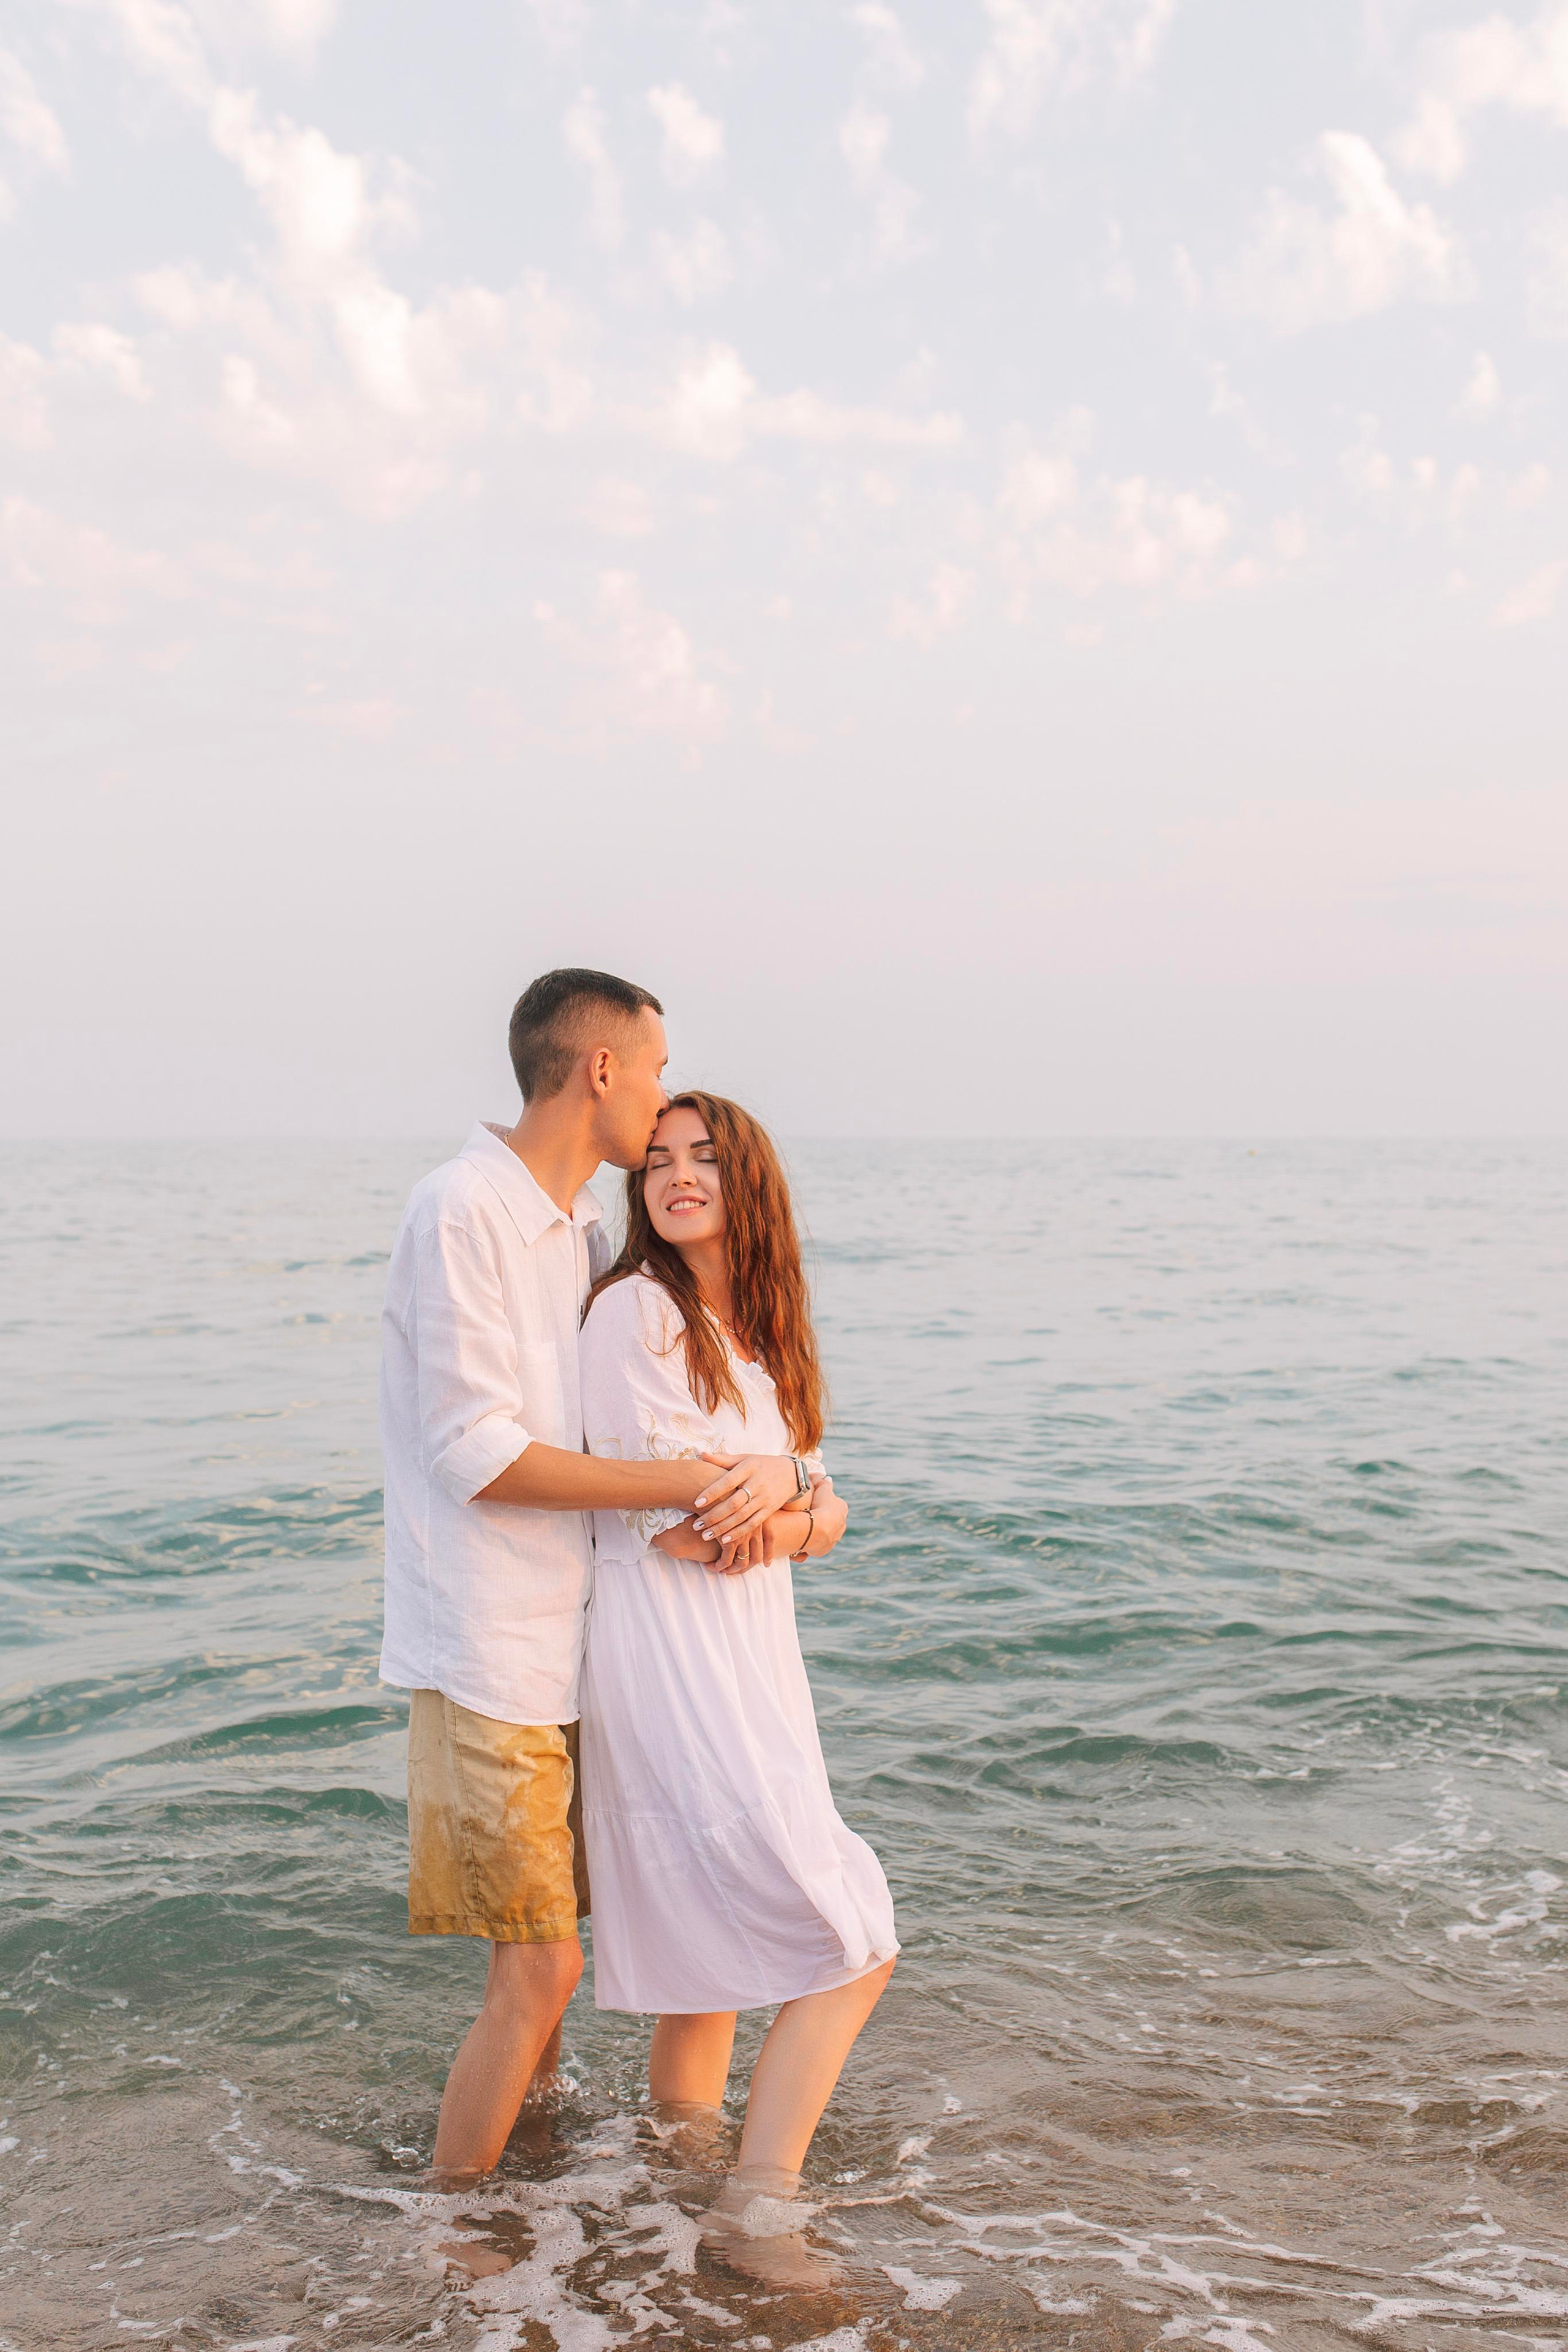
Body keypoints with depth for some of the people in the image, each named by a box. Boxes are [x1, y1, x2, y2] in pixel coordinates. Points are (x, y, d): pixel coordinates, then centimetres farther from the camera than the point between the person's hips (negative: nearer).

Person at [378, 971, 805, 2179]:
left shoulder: (583, 1231, 12)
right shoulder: (462, 1209, -15)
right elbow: (478, 1457, -19)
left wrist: (779, 1468, -10)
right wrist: (689, 1482, -18)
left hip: (570, 1638, 8)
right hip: (489, 1650, -8)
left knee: (551, 1945, 19)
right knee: (539, 1970, -5)